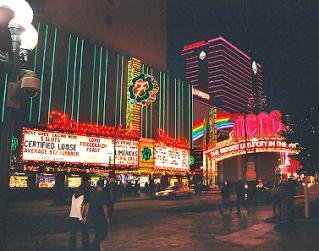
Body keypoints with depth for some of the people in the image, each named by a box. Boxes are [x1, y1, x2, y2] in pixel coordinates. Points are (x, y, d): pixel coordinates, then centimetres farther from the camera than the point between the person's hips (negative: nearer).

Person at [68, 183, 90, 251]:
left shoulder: (74, 195, 9)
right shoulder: (82, 196, -12)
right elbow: (78, 207, -19)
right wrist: (81, 218, -14)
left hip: (72, 216, 6)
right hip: (78, 217, -6)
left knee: (72, 234, 9)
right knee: (85, 233, 8)